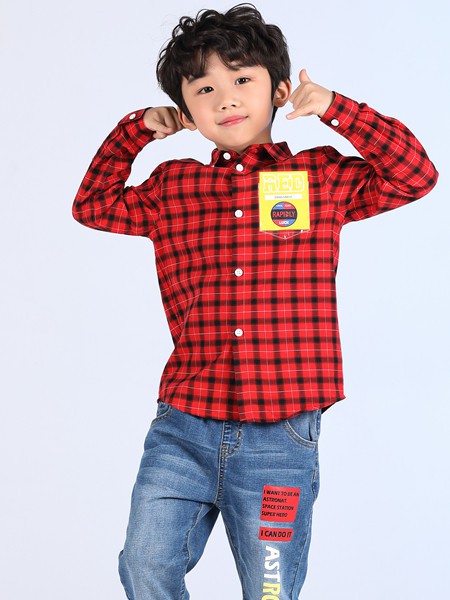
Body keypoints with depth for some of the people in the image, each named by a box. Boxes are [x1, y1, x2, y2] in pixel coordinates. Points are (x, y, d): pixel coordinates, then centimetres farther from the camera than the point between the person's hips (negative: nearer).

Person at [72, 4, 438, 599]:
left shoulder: (321, 176, 5)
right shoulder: (172, 187, 11)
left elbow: (417, 175, 1)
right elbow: (93, 205, 23)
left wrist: (333, 108, -4)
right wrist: (134, 131, 13)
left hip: (280, 438, -2)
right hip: (182, 432, 2)